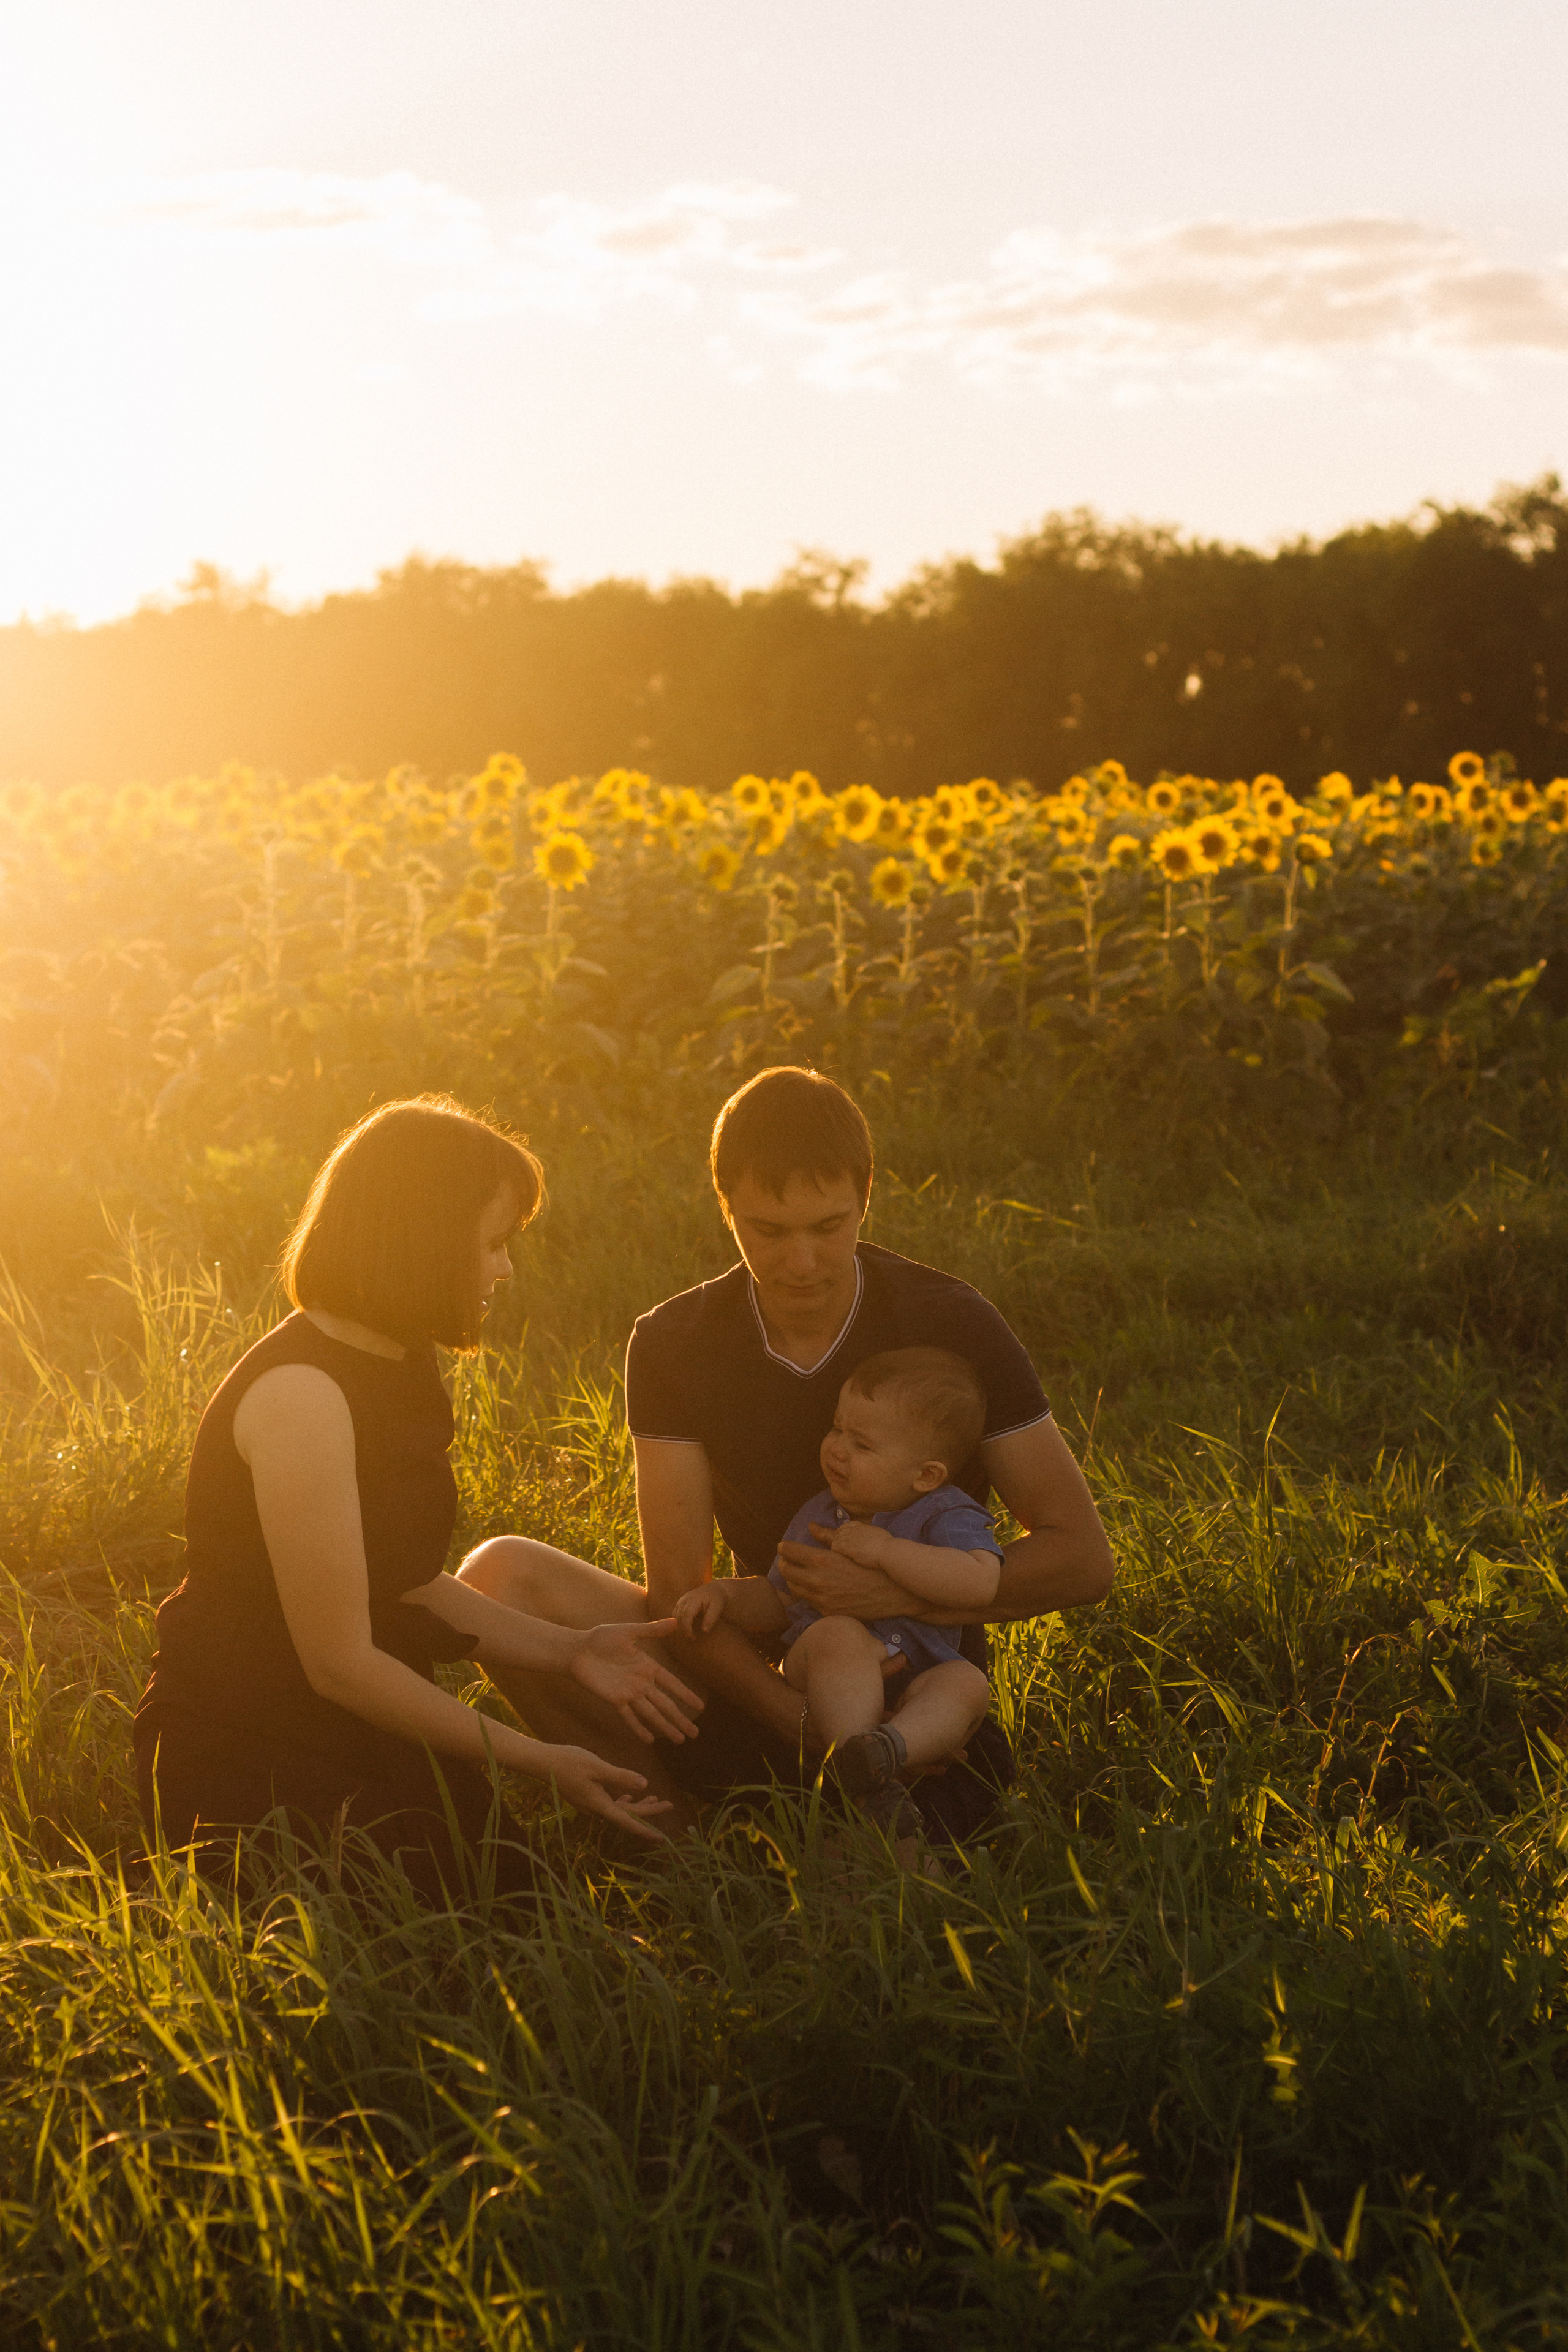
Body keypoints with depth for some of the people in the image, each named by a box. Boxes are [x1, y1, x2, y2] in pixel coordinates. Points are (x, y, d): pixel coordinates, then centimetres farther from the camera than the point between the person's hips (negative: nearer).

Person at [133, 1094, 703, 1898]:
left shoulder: (390, 1368, 10)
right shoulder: (301, 1394, -22)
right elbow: (339, 1663, -21)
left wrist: (568, 1651, 2)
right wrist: (538, 1761, -16)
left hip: (358, 1735, 9)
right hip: (251, 1773, -9)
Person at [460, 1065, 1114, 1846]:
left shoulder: (951, 1328, -11)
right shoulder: (671, 1347, -5)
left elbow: (1081, 1558, -8)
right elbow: (677, 1591, -8)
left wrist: (897, 1593, -21)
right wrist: (797, 1715, -25)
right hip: (760, 1680, 3)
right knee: (501, 1577, -18)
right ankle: (670, 1822, -13)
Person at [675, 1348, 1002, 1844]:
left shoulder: (945, 1518, -3)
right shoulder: (817, 1517, 13)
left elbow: (980, 1582, -24)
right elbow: (776, 1599, 24)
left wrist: (885, 1550, -22)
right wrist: (723, 1595, 3)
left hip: (912, 1690, -2)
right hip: (825, 1691, 2)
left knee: (966, 1682, -32)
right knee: (840, 1634, -32)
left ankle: (894, 1746, -57)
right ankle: (868, 1786, -44)